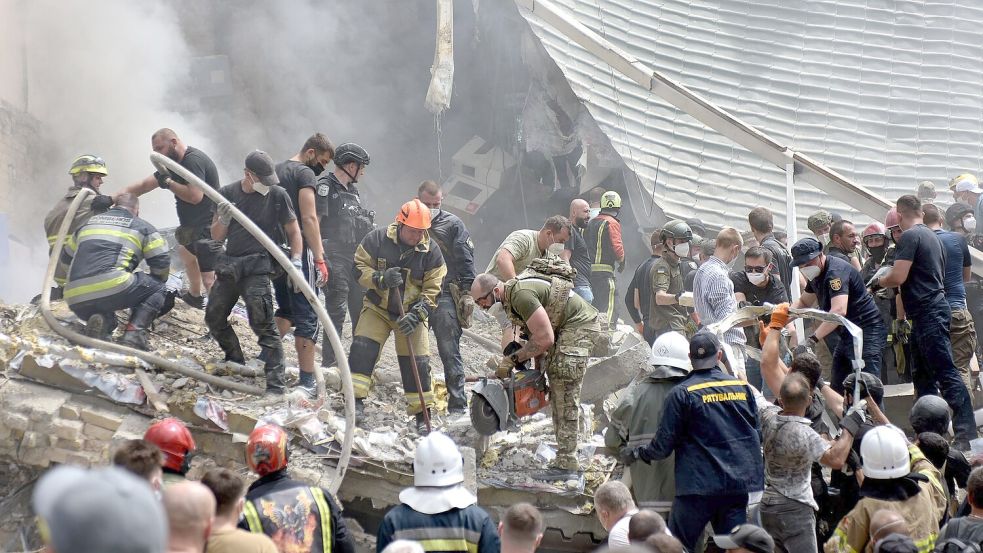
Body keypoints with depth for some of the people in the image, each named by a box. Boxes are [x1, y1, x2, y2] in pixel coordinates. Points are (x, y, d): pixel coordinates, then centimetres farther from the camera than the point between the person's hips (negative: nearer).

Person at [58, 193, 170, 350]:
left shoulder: (88, 223, 30)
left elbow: (65, 259, 37)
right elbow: (162, 263, 12)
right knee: (157, 289, 19)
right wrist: (156, 283, 33)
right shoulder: (142, 227, 17)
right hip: (113, 288, -5)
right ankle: (133, 334, -5)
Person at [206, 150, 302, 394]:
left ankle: (275, 385, -16)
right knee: (214, 319, 11)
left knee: (263, 324, -14)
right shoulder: (228, 193, 6)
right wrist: (223, 219, -13)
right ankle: (236, 363, 32)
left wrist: (296, 262, -10)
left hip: (257, 266, -5)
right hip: (228, 264, 5)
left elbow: (293, 231, 3)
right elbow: (216, 237, 9)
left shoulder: (277, 195, -2)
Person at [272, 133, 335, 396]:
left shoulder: (276, 171, 16)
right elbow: (309, 219, -18)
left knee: (286, 310, 23)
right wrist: (320, 259, -18)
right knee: (307, 317, -5)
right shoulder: (306, 174, -9)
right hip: (298, 251, -8)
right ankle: (307, 380, -7)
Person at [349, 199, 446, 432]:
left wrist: (416, 315, -23)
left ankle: (422, 414, 7)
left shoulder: (431, 251, -11)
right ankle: (356, 401, -12)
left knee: (417, 361, -4)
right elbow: (359, 267, -8)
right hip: (378, 307, 0)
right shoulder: (377, 239, -12)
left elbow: (432, 290, -10)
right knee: (362, 348, -17)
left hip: (411, 312, 0)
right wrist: (381, 279, -27)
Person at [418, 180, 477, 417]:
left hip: (444, 295, -4)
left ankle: (457, 404, -7)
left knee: (449, 351, -8)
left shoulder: (453, 224, 2)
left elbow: (466, 260, 0)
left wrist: (466, 292, -7)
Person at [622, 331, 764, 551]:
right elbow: (756, 432, 16)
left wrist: (637, 454, 12)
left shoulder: (682, 393, -8)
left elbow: (663, 445, -6)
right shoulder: (743, 387, 5)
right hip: (739, 486, 4)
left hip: (698, 485, -4)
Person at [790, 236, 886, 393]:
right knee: (837, 388, 10)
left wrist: (812, 339, -40)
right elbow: (803, 302, 24)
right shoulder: (816, 274, 9)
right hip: (847, 335, 10)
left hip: (866, 332, -10)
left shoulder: (836, 271, -22)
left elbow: (839, 311, -36)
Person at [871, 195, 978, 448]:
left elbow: (898, 277, -18)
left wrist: (878, 281, 3)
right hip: (934, 309, 10)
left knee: (946, 373, -13)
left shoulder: (910, 237, -11)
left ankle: (966, 434, -18)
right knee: (922, 375, 14)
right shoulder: (932, 236, 18)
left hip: (928, 313, -10)